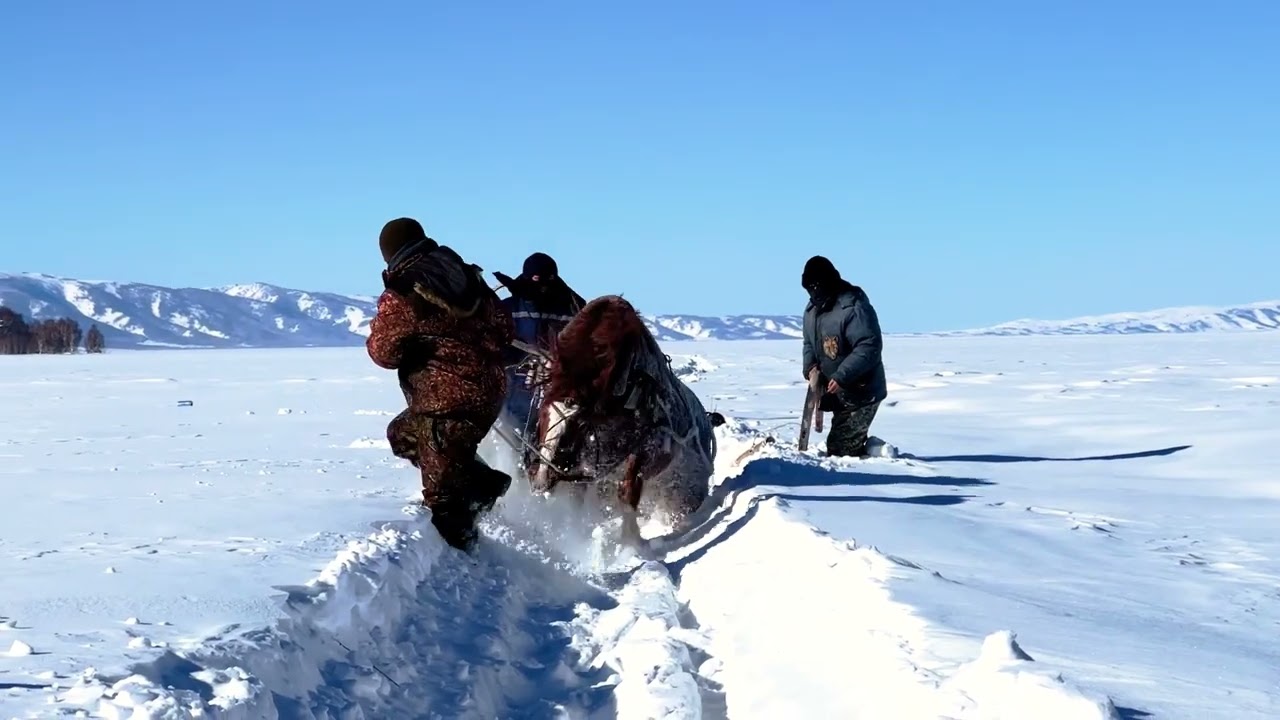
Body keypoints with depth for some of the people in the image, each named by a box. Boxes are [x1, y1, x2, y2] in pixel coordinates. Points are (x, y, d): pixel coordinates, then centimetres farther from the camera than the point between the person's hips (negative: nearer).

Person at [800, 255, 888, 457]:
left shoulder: (854, 308, -22)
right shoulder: (812, 309, 6)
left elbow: (869, 347, -26)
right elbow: (810, 343, 17)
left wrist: (841, 376, -32)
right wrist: (810, 367, -4)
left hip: (862, 392, -9)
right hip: (836, 390, 9)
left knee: (840, 448, -13)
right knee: (848, 443, 17)